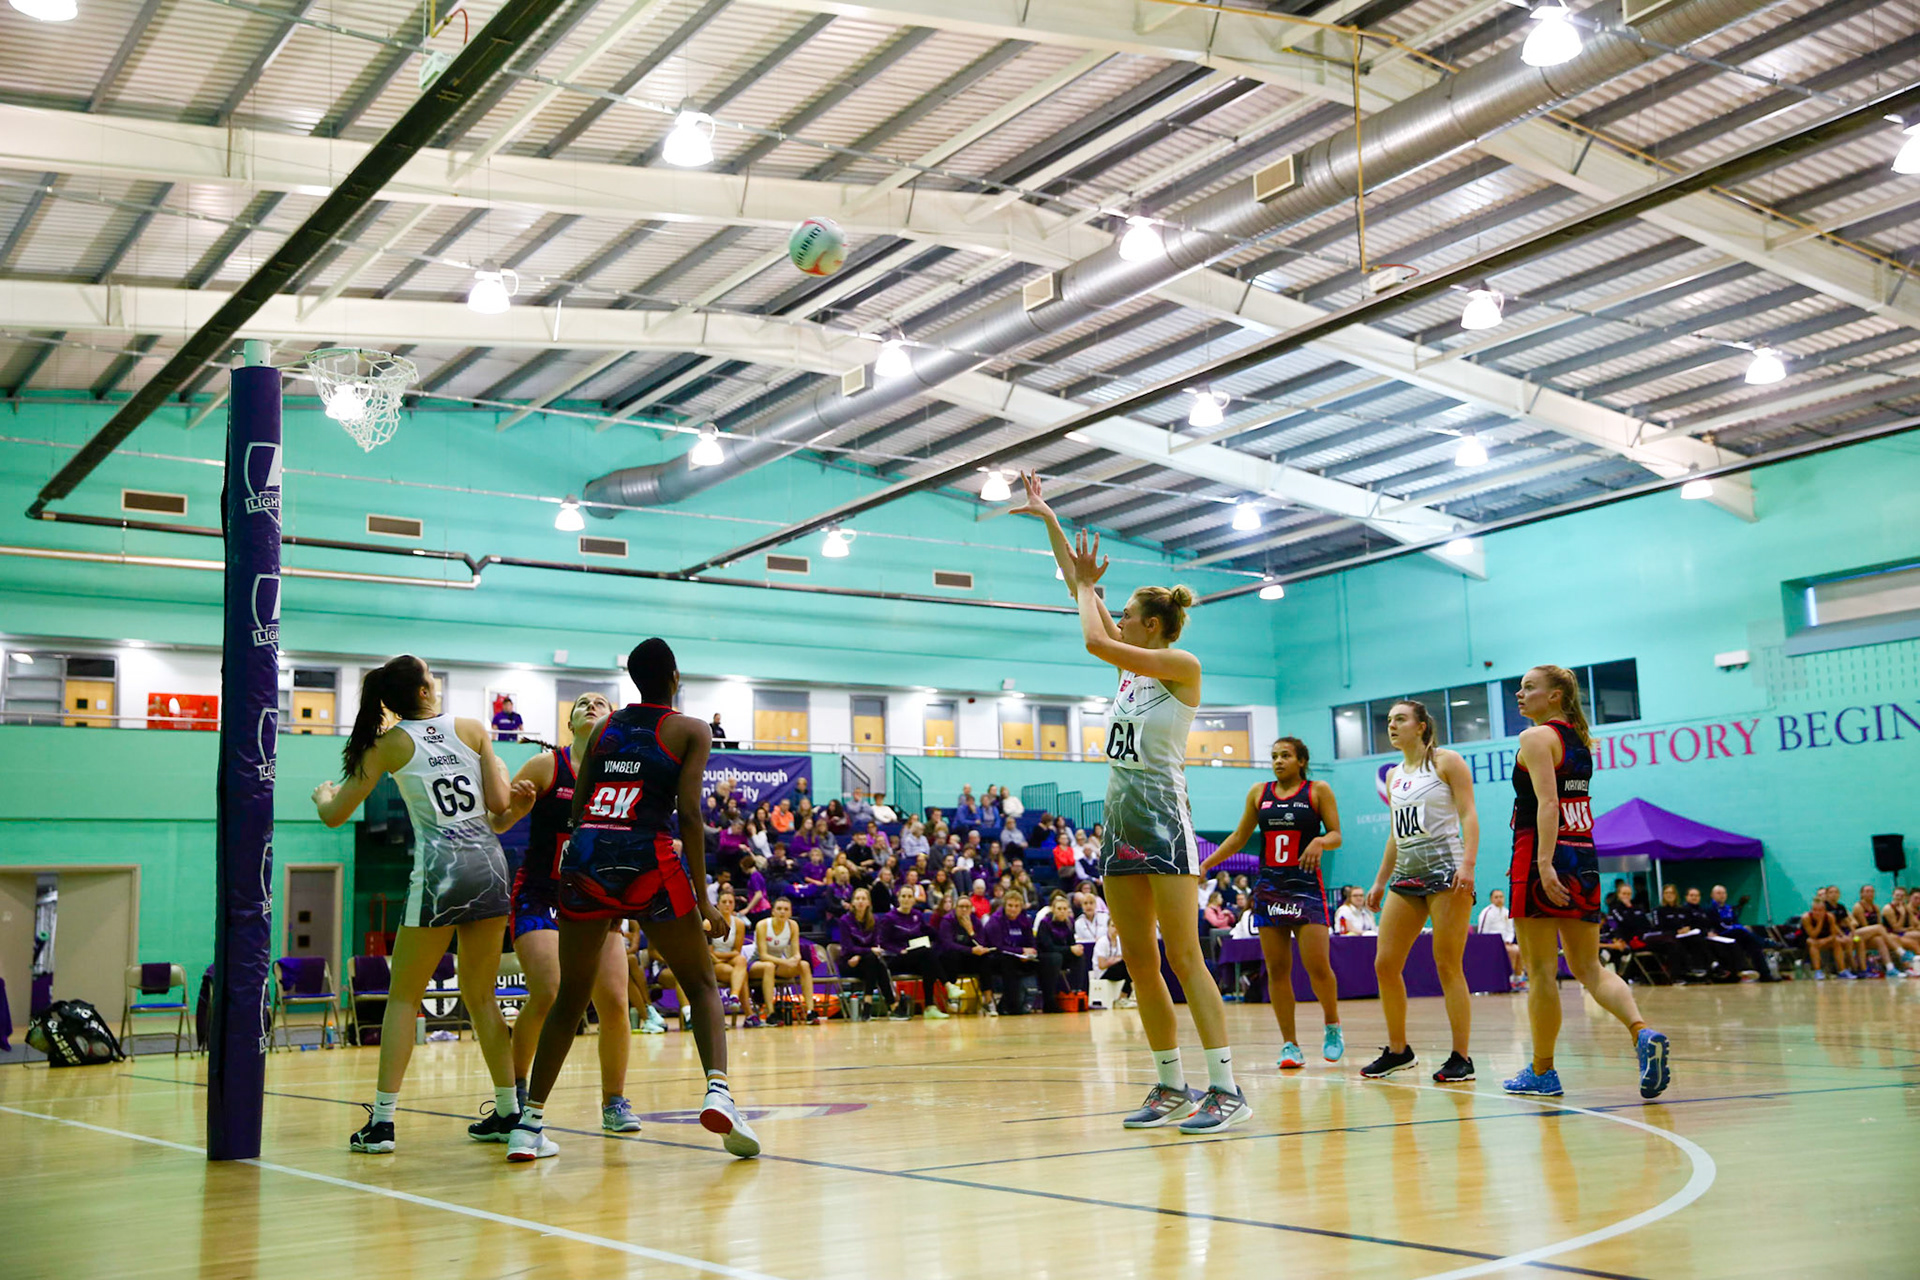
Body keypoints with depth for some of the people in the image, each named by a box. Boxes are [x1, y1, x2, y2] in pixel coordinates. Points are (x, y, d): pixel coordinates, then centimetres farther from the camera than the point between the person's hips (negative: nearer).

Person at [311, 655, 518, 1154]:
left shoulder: (390, 745, 4)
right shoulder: (471, 728, 8)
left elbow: (334, 815, 8)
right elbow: (500, 802, 5)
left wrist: (323, 794, 30)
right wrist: (498, 770, 25)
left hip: (439, 869, -3)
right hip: (490, 863, 3)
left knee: (404, 998, 6)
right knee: (481, 997, 14)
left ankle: (382, 1119, 0)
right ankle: (510, 1111, 16)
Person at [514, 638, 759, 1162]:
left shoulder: (603, 727, 19)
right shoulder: (690, 730, 7)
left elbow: (577, 809, 16)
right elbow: (689, 814, -4)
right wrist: (701, 897, -3)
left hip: (584, 857, 4)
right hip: (647, 859, -4)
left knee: (570, 998, 14)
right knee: (701, 982, 10)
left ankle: (529, 1125, 12)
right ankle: (718, 1091, -13)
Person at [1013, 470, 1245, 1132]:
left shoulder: (1182, 665, -7)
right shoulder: (1132, 667, 15)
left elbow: (1094, 639, -16)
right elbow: (1081, 589, 17)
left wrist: (1086, 585, 1)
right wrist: (1048, 519, 17)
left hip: (1163, 816, -8)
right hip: (1121, 819, 8)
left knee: (1183, 957, -12)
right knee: (1139, 962, 6)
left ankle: (1226, 1089, -11)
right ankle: (1172, 1087, 12)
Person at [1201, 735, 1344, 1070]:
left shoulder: (1318, 791, 2)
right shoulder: (1259, 793, 10)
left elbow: (1336, 834, 0)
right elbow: (1240, 837, 17)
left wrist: (1319, 842, -22)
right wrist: (1207, 864, 11)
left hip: (1307, 885, -3)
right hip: (1268, 887, 3)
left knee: (1317, 965, -10)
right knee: (1276, 969, 0)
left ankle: (1332, 1025, 17)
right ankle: (1290, 1045, 6)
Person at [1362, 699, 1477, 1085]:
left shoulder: (1446, 761, -1)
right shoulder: (1394, 775, 18)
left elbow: (1468, 815, -7)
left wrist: (1468, 864, -20)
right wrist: (1380, 882, 21)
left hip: (1445, 869, -7)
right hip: (1406, 875, 7)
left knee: (1447, 966, -7)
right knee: (1385, 965, 2)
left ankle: (1461, 1058, 0)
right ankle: (1398, 1050, 16)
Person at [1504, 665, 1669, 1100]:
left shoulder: (1536, 738, -7)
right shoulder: (1581, 742, 16)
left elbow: (1547, 802, -19)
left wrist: (1544, 864, -25)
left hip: (1544, 859, -8)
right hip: (1584, 859, 8)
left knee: (1541, 970, 0)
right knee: (1589, 967, 10)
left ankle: (1541, 1072, 7)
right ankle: (1642, 1033, -13)